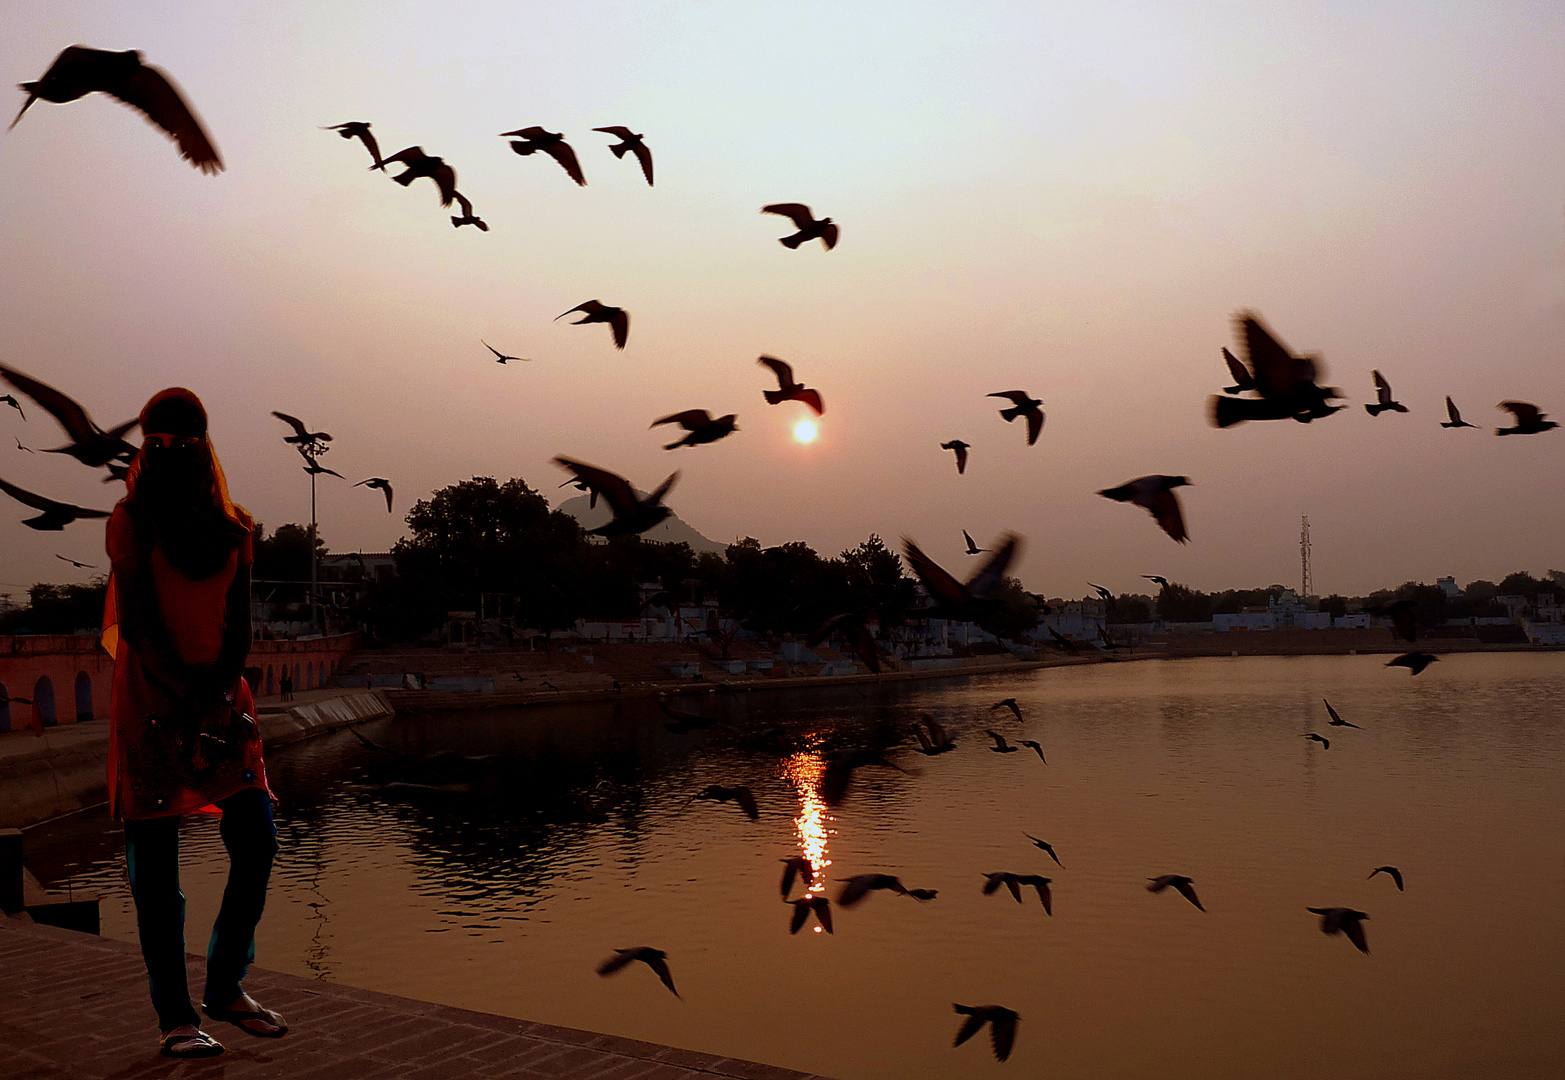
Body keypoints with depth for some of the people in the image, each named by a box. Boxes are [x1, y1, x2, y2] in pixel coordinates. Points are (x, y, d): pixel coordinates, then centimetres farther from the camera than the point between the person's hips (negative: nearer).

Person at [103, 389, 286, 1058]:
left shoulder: (232, 525, 9)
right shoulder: (131, 519, -3)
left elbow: (238, 623, 5)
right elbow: (137, 622, -11)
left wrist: (220, 695, -10)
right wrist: (186, 700, -16)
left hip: (222, 696, 5)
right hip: (149, 701, -4)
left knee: (257, 843, 1)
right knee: (156, 860, 0)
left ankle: (225, 988, 20)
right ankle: (173, 1015, 10)